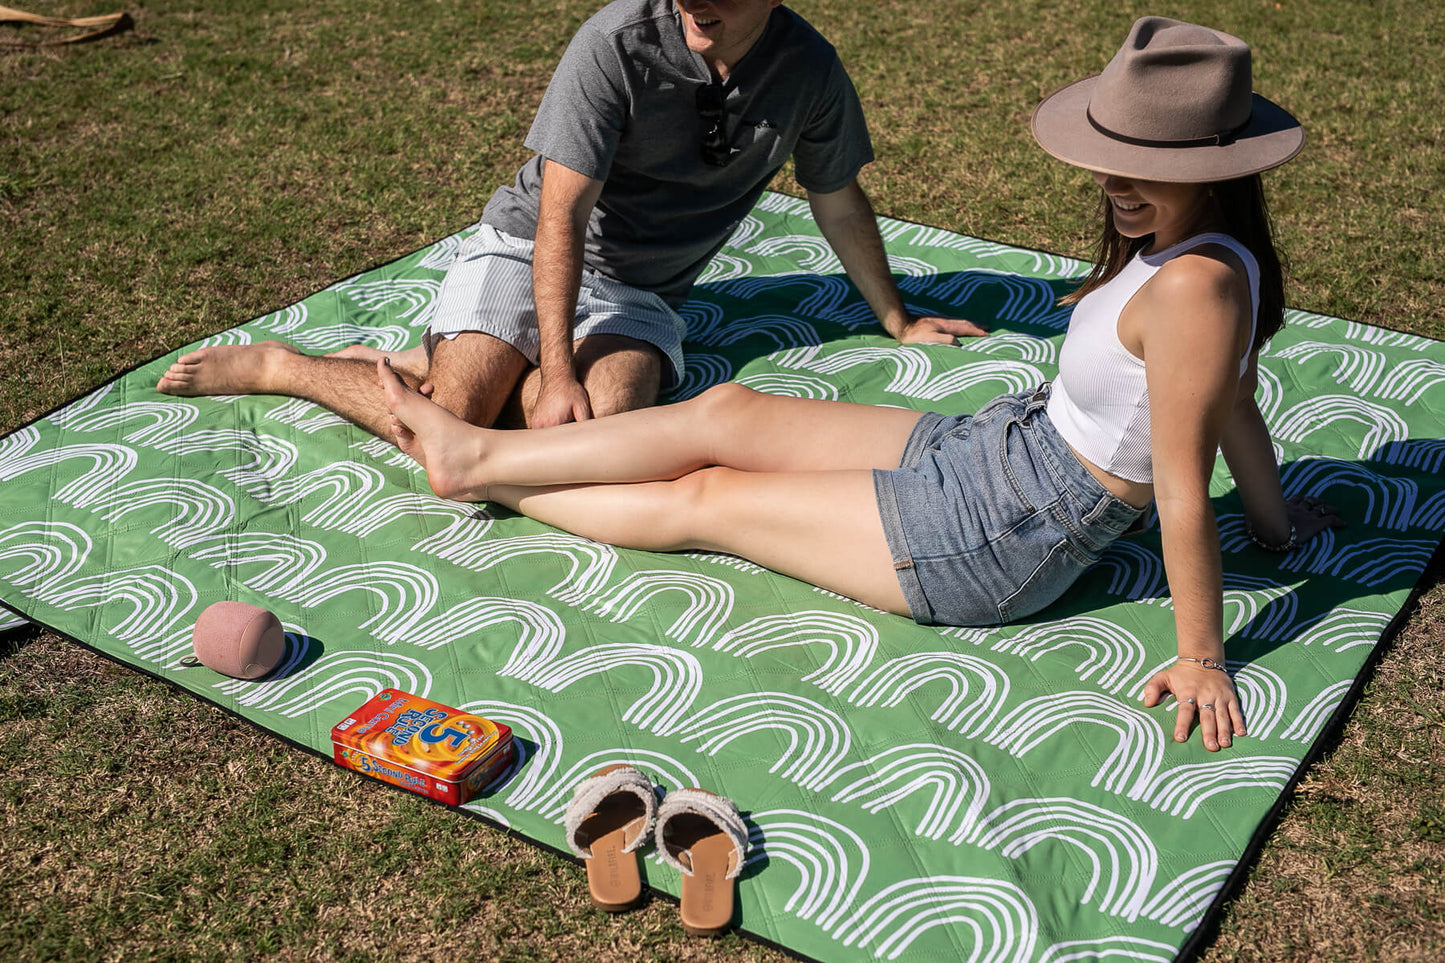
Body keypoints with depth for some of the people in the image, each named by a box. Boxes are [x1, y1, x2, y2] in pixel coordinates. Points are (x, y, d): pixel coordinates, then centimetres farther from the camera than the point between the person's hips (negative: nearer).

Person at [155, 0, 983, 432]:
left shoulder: (809, 71, -8)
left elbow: (839, 200, 10)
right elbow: (561, 218, -21)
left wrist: (897, 320, 19)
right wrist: (557, 374, -27)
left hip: (641, 290, 3)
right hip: (531, 250, -3)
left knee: (605, 421, -29)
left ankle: (447, 361, 0)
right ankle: (275, 365, 4)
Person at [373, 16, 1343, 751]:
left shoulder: (1193, 285, -30)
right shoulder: (1170, 242, -1)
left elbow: (1183, 489, -27)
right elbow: (1234, 405, 10)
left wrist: (1202, 659, -21)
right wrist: (1272, 518, 23)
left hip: (996, 541, -9)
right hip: (988, 444, 9)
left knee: (705, 498, 3)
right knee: (726, 410, 8)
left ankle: (485, 475, 22)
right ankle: (481, 453, 22)